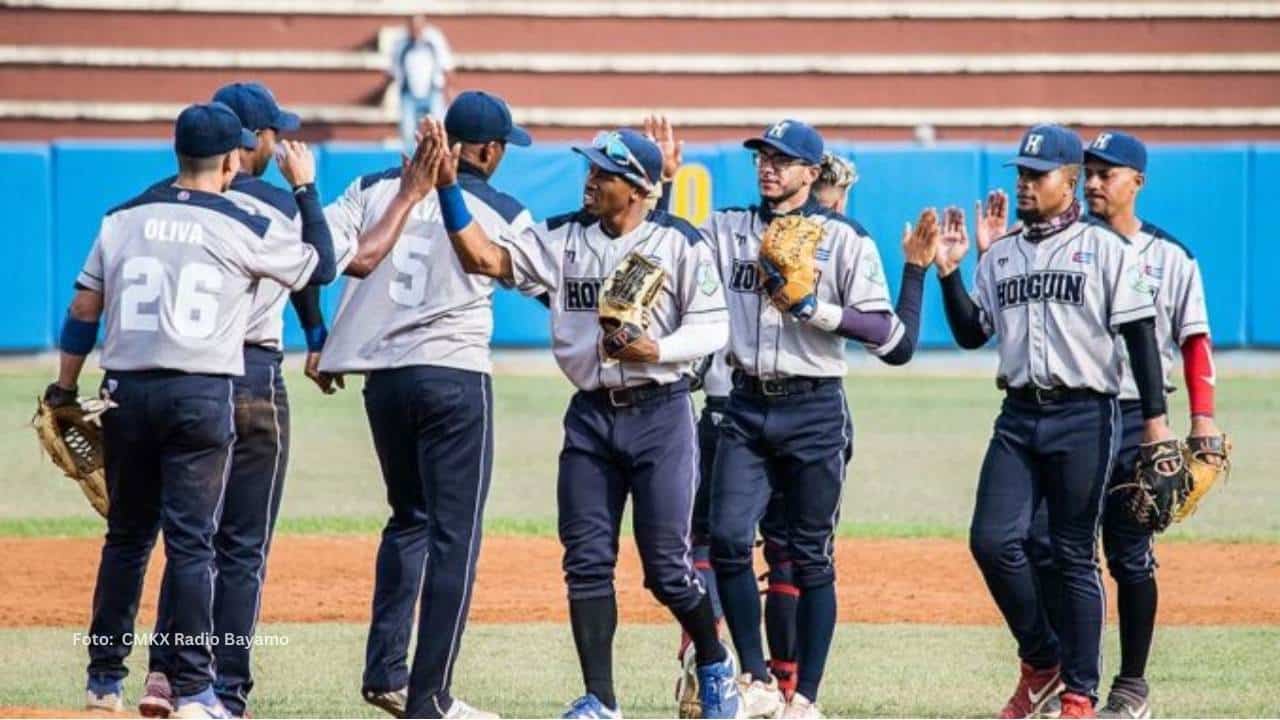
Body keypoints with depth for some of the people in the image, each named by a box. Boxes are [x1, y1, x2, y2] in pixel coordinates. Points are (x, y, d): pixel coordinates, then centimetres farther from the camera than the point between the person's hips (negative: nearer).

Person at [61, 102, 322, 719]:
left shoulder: (123, 220, 6)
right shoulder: (244, 230, -4)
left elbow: (83, 310, 8)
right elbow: (319, 268, 10)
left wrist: (64, 391, 16)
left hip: (126, 392, 4)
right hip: (202, 394, -4)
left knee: (126, 536, 14)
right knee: (191, 540, -2)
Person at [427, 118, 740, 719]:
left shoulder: (680, 243, -4)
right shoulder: (561, 238, 6)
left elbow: (711, 328, -5)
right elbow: (484, 257, -2)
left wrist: (656, 350, -22)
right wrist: (447, 188, -11)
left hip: (660, 414, -4)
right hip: (589, 416, 4)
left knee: (667, 566, -3)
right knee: (586, 562, 0)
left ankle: (714, 665, 22)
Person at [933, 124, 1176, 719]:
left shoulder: (1105, 248, 0)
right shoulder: (1001, 256, 15)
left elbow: (1139, 335, -4)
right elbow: (971, 334, 16)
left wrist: (1155, 418, -10)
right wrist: (949, 272, 3)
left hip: (1084, 417, -5)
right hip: (1019, 418, 5)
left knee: (1075, 557, -2)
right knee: (993, 540, -8)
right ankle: (1041, 663, 10)